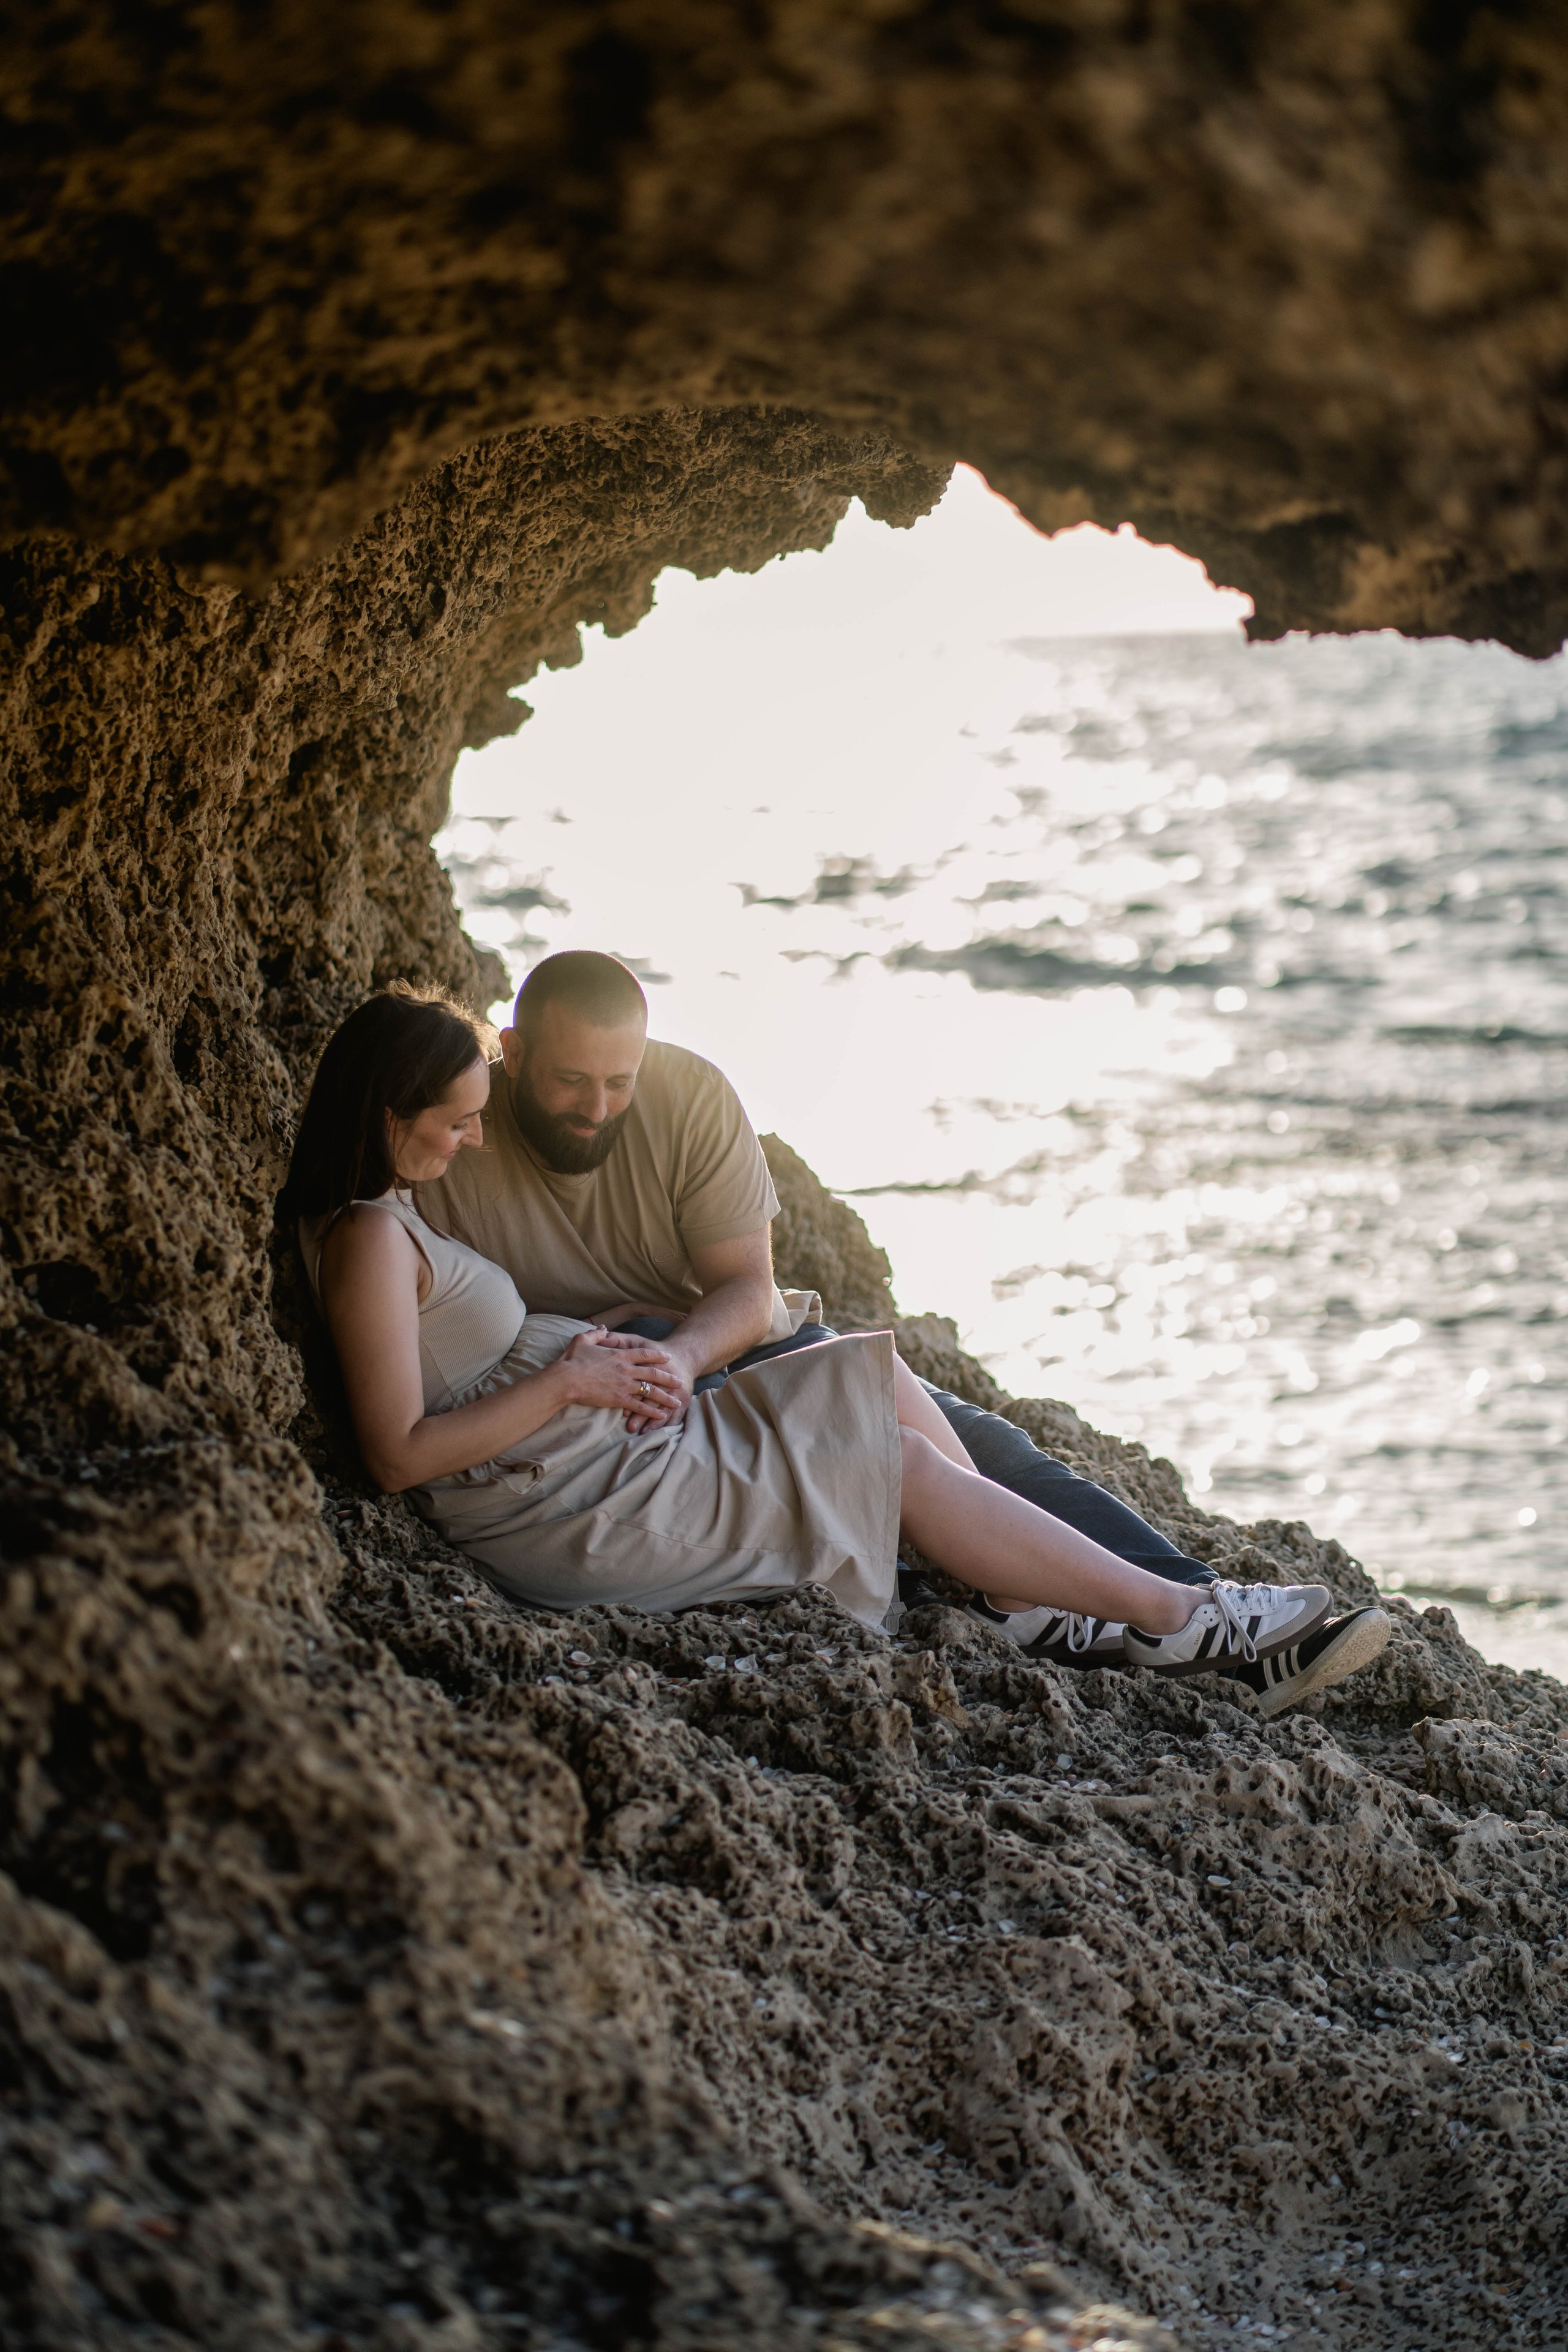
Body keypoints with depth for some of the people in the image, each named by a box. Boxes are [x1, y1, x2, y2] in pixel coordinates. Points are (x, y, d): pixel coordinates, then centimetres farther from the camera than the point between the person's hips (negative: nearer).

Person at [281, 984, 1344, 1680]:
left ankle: (1033, 1601, 9)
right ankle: (1175, 1616, 4)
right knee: (903, 1464, -6)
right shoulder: (371, 1239, -19)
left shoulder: (392, 1211, 13)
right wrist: (567, 1384, -19)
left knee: (882, 1371, 6)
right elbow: (400, 1455, -24)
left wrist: (595, 1348, 3)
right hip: (578, 1508, -10)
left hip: (616, 1448, 10)